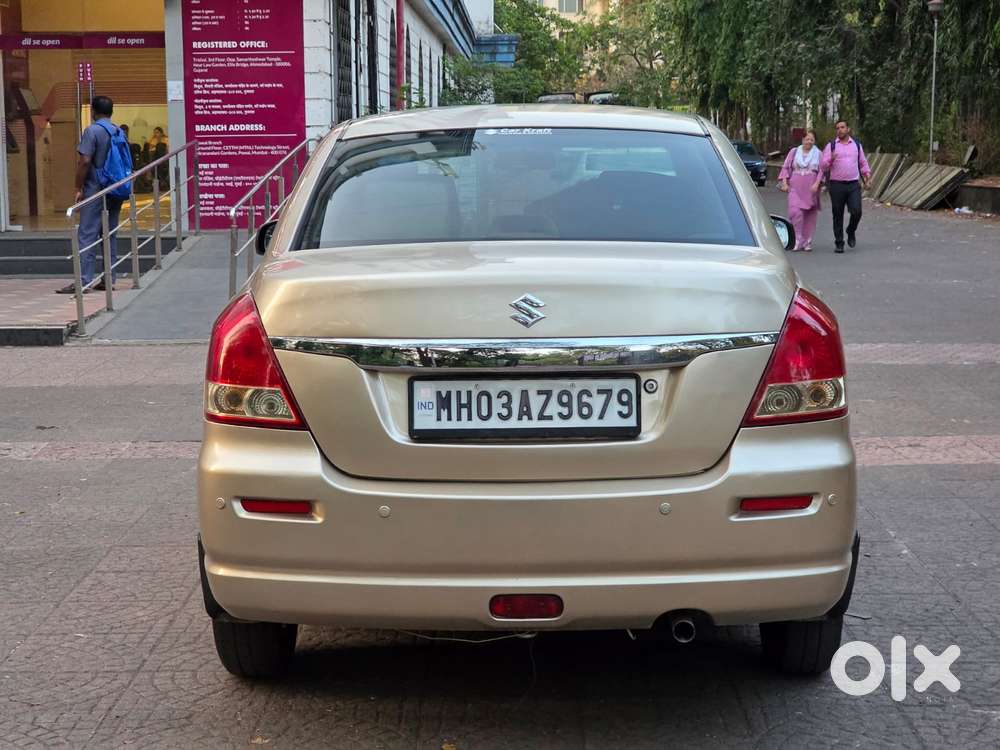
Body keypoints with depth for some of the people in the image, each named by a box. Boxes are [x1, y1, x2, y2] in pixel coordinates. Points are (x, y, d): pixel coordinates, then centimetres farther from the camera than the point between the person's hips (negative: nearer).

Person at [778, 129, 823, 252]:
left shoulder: (818, 154, 8)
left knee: (810, 216, 3)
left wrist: (817, 184, -11)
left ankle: (807, 242, 13)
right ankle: (797, 240, -8)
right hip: (795, 188, 0)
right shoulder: (794, 152, 11)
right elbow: (786, 168, 11)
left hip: (811, 189, 0)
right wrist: (784, 183, -1)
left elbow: (822, 171, 3)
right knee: (795, 212, -16)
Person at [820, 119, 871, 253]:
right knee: (838, 216, 1)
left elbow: (863, 163, 22)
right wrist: (830, 159, -21)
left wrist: (867, 175, 7)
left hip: (853, 185, 1)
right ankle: (839, 243, 11)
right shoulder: (831, 146, 4)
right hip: (836, 185, -1)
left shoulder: (857, 145, 13)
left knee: (856, 212, -13)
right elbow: (823, 166, -1)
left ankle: (851, 232, 16)